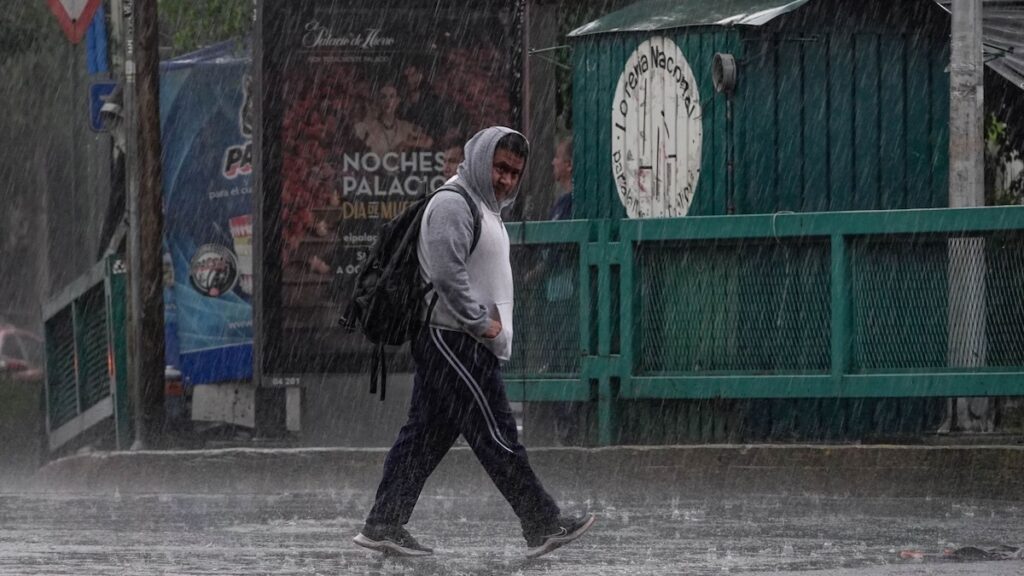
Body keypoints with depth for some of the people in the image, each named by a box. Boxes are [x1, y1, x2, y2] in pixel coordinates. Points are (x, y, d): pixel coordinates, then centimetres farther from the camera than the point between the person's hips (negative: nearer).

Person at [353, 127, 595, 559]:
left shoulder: (486, 207, 22)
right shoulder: (453, 205, -11)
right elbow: (447, 275, -20)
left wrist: (492, 321, 12)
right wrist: (482, 323, -15)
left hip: (474, 344, 11)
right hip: (455, 341, -11)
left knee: (425, 436, 9)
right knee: (496, 435, -8)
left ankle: (383, 526, 9)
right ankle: (543, 527, -7)